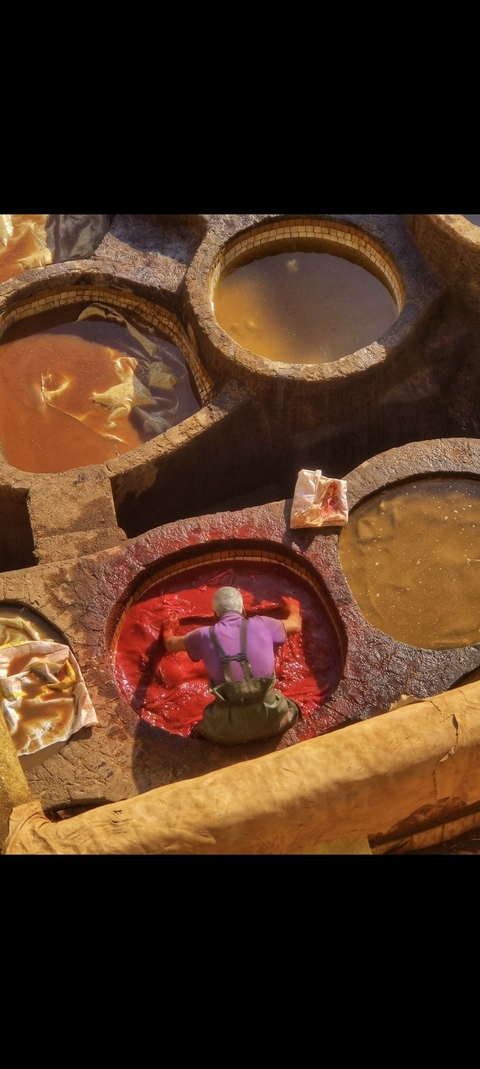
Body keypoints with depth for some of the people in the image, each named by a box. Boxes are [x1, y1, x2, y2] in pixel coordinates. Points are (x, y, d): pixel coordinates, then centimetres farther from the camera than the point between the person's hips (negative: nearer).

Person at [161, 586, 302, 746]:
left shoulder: (205, 635, 6)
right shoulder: (261, 624, 6)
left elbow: (171, 645, 28)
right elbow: (295, 625, 28)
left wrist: (167, 633, 53)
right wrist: (293, 609, 52)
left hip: (228, 728, 0)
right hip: (269, 719, 0)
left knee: (200, 731, 33)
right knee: (291, 710, 35)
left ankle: (231, 735, 5)